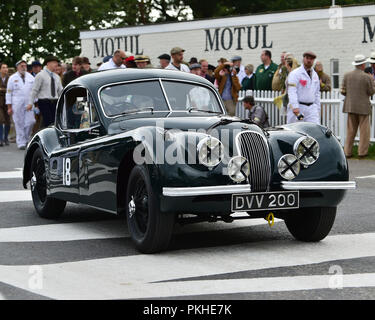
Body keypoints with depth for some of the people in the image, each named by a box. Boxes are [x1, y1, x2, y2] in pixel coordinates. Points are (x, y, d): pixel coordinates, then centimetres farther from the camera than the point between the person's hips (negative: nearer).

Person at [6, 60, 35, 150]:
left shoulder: (31, 78, 11)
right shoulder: (13, 78, 4)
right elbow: (8, 93, 4)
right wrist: (9, 107, -2)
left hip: (28, 104, 2)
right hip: (17, 104, -2)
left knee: (30, 122, -8)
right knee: (19, 124, -1)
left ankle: (26, 139, 14)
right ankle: (21, 143, 6)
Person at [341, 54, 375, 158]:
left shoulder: (347, 75, -1)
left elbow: (343, 91, 1)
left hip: (350, 106, 4)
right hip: (363, 107, -4)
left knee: (350, 130, 11)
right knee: (364, 130, 6)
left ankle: (347, 152, 10)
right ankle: (362, 152, 7)